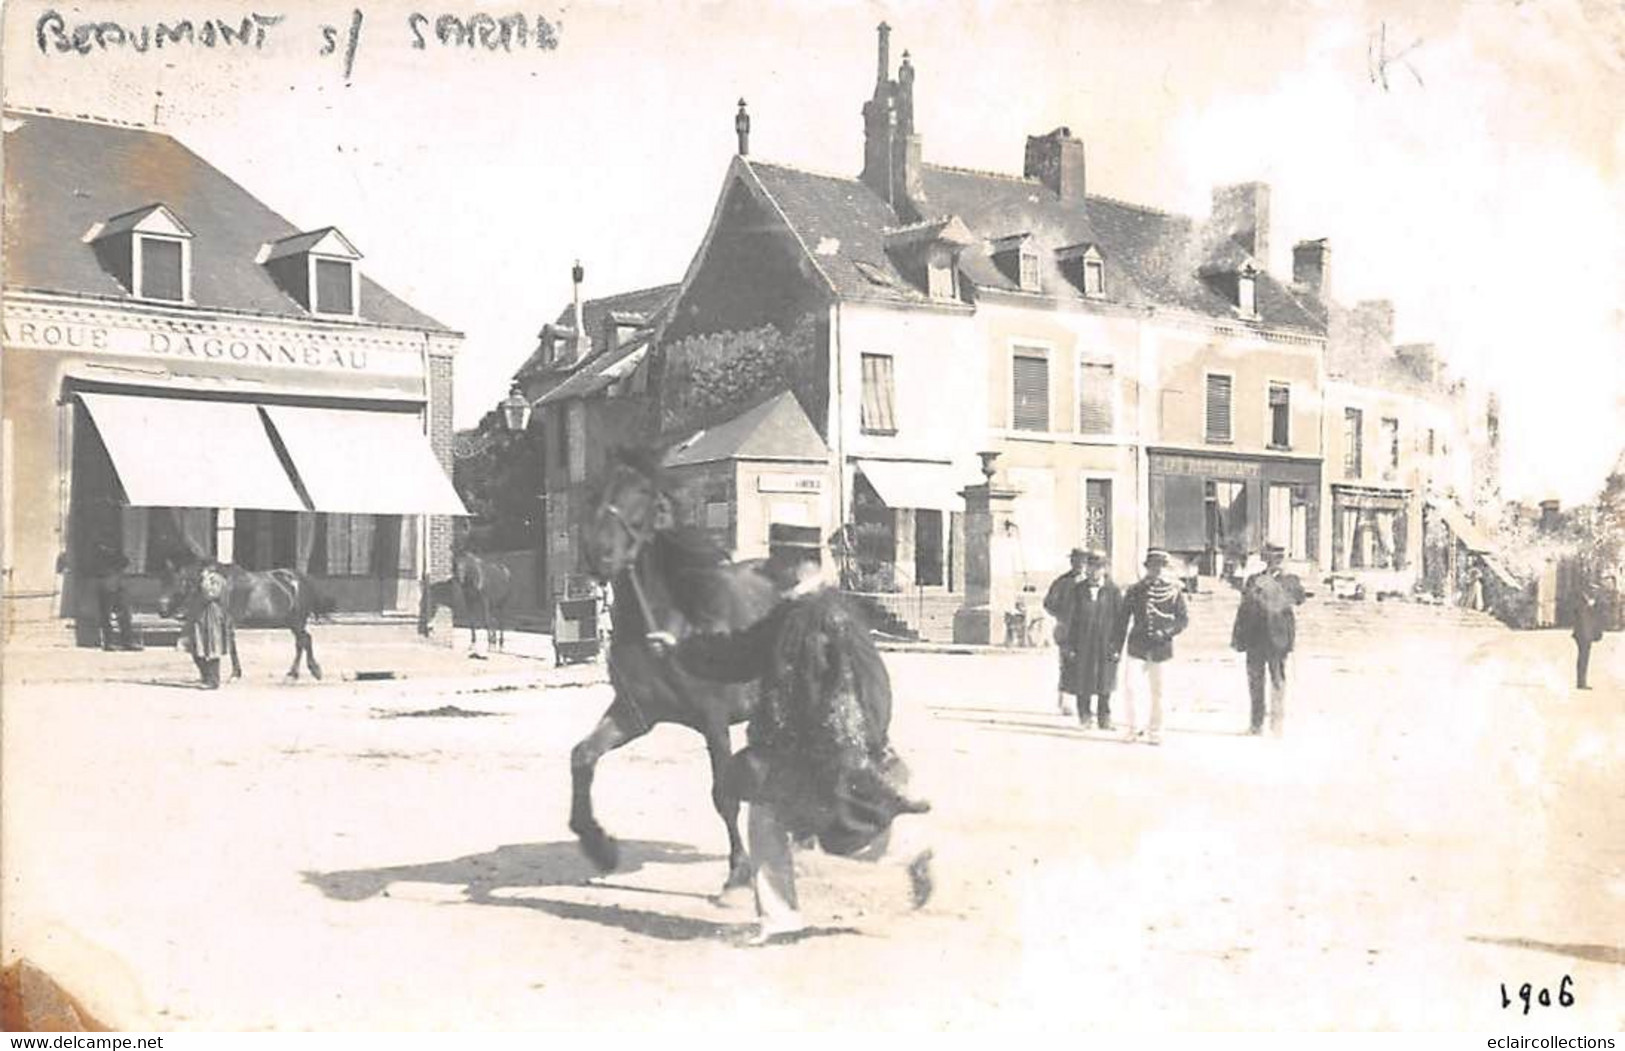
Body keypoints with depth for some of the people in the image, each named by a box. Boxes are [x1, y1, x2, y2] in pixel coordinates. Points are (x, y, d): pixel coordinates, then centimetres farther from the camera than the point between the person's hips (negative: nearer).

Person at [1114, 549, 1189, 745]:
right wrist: (1116, 646, 3)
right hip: (1137, 647, 0)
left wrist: (1167, 632, -11)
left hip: (1160, 648, 0)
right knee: (1129, 688, -10)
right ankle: (1133, 728, 8)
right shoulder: (1134, 591, 4)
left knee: (1157, 692, 6)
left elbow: (1183, 618, 5)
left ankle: (1154, 732, 18)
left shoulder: (1173, 590, 3)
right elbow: (1122, 620, 7)